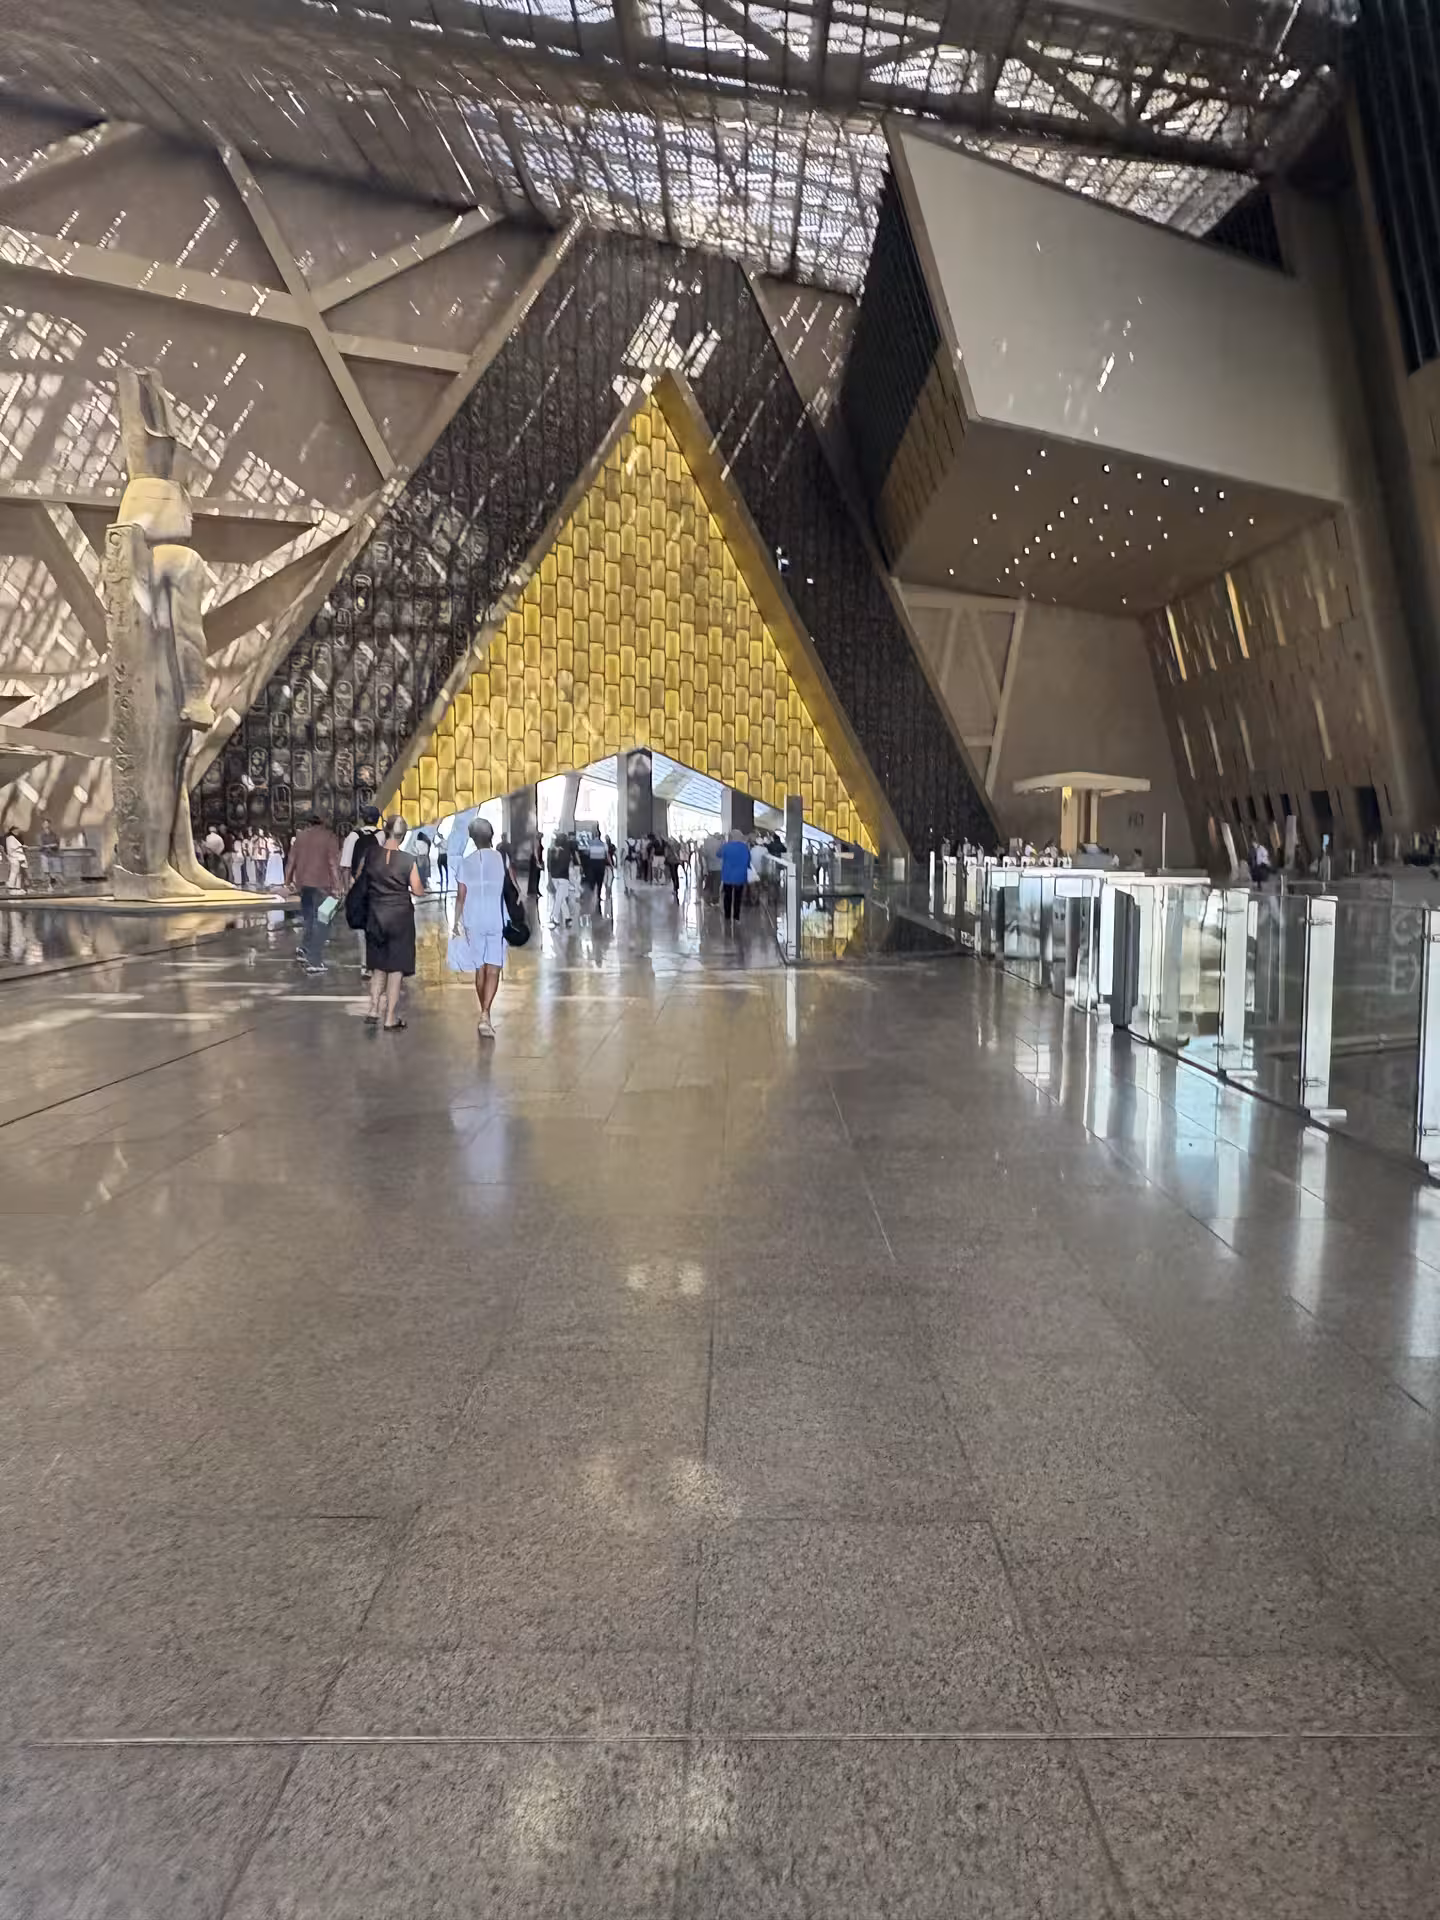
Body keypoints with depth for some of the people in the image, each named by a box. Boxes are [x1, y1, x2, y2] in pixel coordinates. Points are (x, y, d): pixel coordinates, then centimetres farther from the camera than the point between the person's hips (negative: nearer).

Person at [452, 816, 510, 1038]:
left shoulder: (466, 862, 0)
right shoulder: (501, 858, -4)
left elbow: (461, 895, -1)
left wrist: (457, 921, 6)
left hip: (473, 921, 2)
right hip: (497, 920, -2)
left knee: (480, 969, 15)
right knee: (493, 970, -4)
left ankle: (485, 1015, 23)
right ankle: (485, 1015, -19)